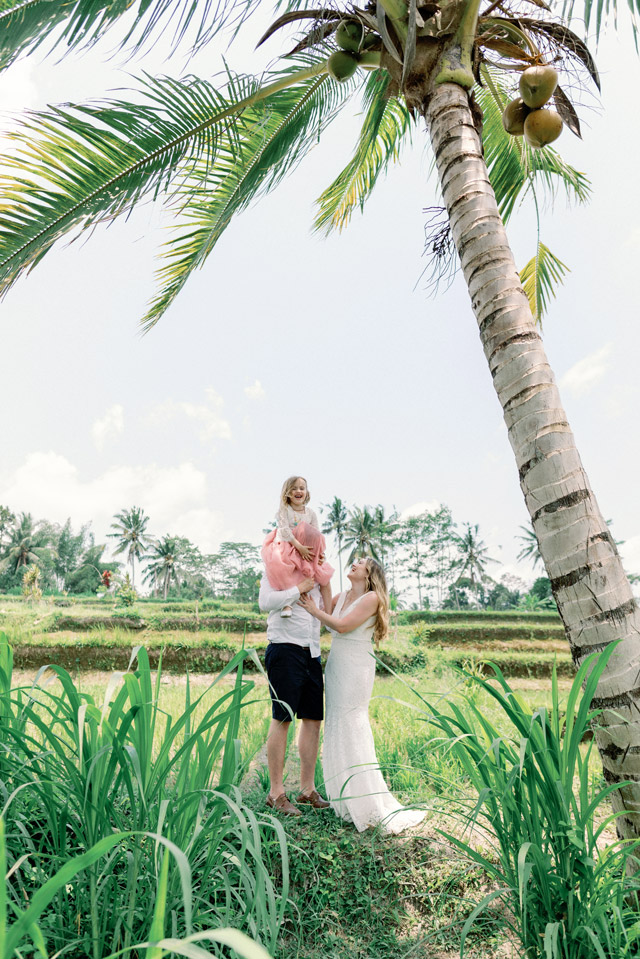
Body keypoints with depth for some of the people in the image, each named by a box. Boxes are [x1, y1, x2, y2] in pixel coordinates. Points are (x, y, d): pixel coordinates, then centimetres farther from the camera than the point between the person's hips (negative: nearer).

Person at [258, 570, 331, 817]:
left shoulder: (314, 579, 19)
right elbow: (265, 602, -19)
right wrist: (299, 589, -14)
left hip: (311, 654, 7)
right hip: (285, 650, -7)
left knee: (313, 719, 9)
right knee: (282, 720, -2)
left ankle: (307, 789, 22)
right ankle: (276, 793, 10)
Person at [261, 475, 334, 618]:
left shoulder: (310, 512, 9)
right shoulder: (283, 510, -4)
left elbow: (317, 535, 4)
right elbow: (284, 530, -17)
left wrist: (321, 554, -13)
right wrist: (299, 547, -28)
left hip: (307, 551, 5)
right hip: (285, 547, -5)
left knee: (325, 576, -3)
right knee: (278, 563, -40)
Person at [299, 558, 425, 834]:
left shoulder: (372, 598, -9)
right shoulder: (342, 596, 11)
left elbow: (342, 625, -16)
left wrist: (314, 610, -7)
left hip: (355, 667, -7)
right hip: (335, 664, 7)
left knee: (351, 729, -5)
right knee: (336, 728, 10)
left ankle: (372, 807, 5)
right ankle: (346, 799, 22)